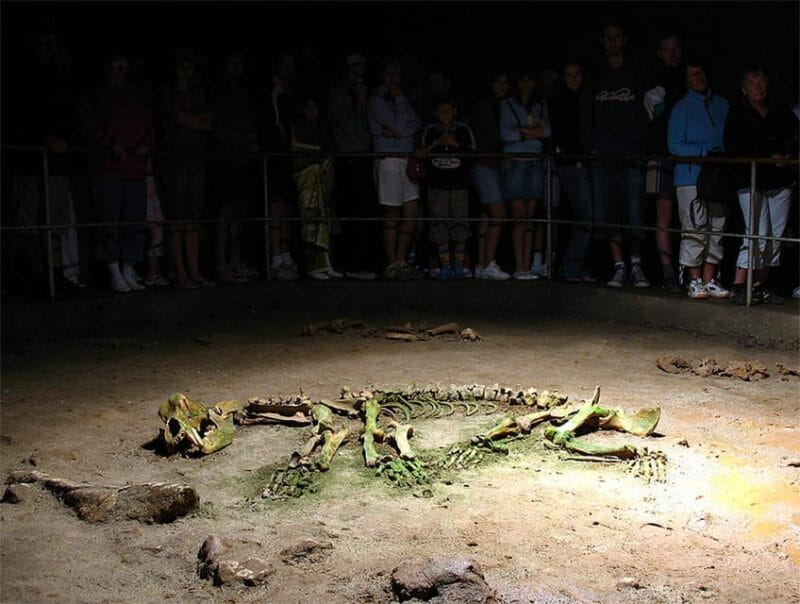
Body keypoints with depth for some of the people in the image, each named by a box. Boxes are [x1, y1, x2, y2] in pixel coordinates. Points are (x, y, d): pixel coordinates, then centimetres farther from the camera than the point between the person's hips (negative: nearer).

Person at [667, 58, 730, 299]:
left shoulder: (722, 105, 15)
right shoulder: (682, 108, 1)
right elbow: (674, 145, -6)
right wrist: (705, 152, -15)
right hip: (691, 177, -5)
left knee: (717, 229, 5)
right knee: (695, 230, -6)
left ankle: (709, 279, 12)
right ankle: (695, 280, 2)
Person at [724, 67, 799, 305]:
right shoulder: (737, 115, 3)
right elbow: (734, 148, -7)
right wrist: (769, 157, -13)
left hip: (781, 181, 5)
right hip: (751, 180, -5)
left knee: (775, 236, 4)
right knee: (758, 235, -14)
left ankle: (760, 285, 12)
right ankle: (738, 286, -10)